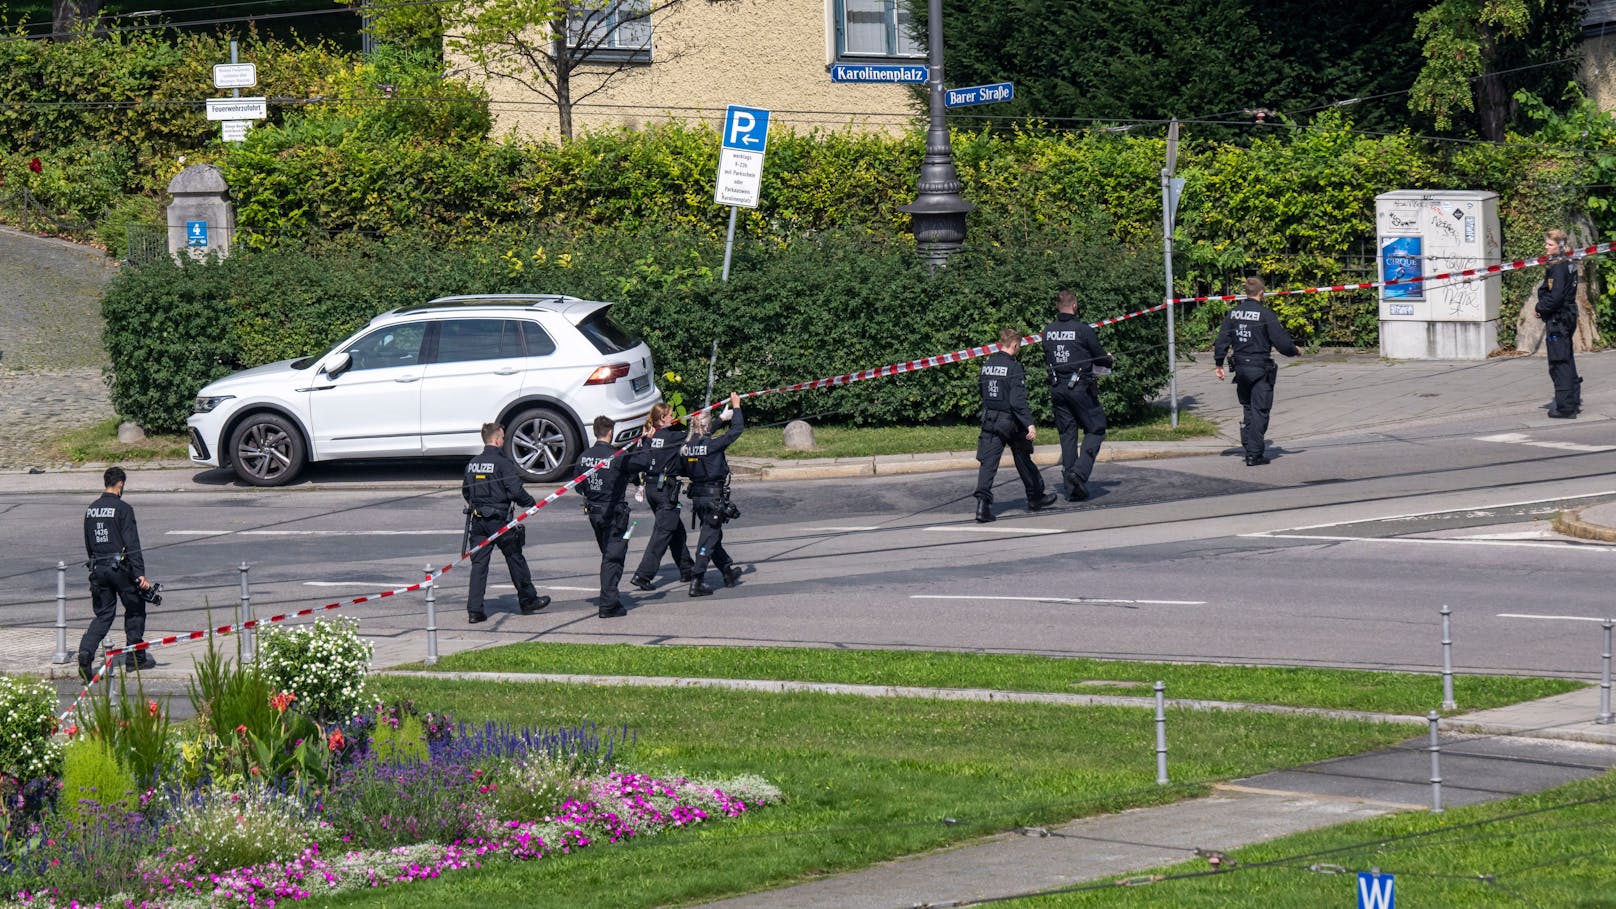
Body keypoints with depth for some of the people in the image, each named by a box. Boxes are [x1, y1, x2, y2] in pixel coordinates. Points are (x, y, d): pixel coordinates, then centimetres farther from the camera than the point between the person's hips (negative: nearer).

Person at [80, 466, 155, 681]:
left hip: (98, 568, 5)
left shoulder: (91, 510, 9)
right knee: (135, 609, 12)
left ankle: (86, 650, -16)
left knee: (103, 615, 8)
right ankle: (135, 658, 17)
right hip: (120, 566, -5)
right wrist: (140, 574, -15)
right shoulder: (123, 509, -11)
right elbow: (132, 544, -14)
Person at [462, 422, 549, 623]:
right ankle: (528, 600, 24)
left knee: (478, 563, 3)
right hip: (498, 519, -5)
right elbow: (516, 491, -15)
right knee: (515, 559, 11)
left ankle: (474, 610, -4)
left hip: (478, 520, 5)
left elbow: (465, 491, 17)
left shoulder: (473, 463, 8)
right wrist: (530, 503, 3)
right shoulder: (502, 463, -12)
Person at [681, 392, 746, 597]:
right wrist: (736, 407, 3)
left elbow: (682, 470, 8)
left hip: (696, 496, 7)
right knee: (709, 537, -3)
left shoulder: (685, 446, -1)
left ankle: (729, 572, 35)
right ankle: (697, 581, -8)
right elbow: (737, 429, -10)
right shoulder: (713, 444, -17)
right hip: (714, 496, -7)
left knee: (713, 534, 20)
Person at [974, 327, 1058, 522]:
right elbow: (1018, 400, -22)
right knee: (1023, 460, 14)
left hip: (989, 419, 4)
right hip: (1010, 422, -4)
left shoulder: (986, 365, 5)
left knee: (988, 462, -2)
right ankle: (1036, 497, 32)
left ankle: (983, 502, -20)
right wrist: (1029, 424, -24)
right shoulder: (1014, 368, -15)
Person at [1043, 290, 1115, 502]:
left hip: (1057, 387, 5)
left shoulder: (1048, 332, 4)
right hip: (1081, 387, -5)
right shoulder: (1083, 330, -11)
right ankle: (1080, 472, -14)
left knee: (1067, 434, 9)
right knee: (1095, 430, 6)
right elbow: (1099, 356, -3)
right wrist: (1110, 361, 19)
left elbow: (1047, 360, 12)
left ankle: (1072, 490, 8)